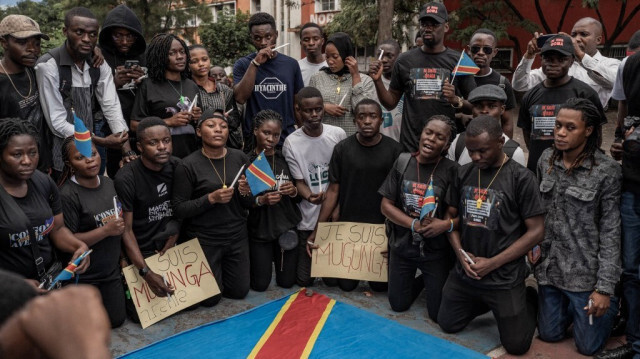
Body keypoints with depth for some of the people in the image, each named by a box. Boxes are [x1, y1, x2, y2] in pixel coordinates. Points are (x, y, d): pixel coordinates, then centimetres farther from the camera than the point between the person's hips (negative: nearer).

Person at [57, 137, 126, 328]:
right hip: (84, 277, -6)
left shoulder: (109, 183, 0)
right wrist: (106, 230, -26)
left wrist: (121, 255, 10)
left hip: (112, 269, 6)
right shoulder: (68, 195, -22)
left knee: (116, 320, 13)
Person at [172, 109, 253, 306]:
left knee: (239, 292, 16)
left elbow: (250, 203, 3)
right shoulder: (188, 165, -14)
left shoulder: (240, 158, -3)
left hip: (237, 236, 4)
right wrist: (211, 198, -25)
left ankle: (220, 271, 44)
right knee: (210, 299, 8)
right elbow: (179, 210, -13)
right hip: (204, 240, -3)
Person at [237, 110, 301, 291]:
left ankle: (275, 258, 39)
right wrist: (261, 200, -25)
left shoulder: (286, 159, -2)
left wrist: (293, 191, -15)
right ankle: (266, 260, 36)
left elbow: (299, 197, 6)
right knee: (260, 285, 5)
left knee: (287, 282, 9)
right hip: (259, 230, -2)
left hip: (286, 227, 2)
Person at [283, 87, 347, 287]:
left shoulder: (338, 135, -2)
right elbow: (299, 182, -6)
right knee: (304, 279, 6)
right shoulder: (291, 143, -8)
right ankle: (295, 255, 37)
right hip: (308, 220, -1)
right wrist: (310, 197, -28)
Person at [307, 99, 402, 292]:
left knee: (380, 284, 7)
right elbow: (333, 191, -3)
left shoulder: (395, 150, -7)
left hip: (381, 225, 0)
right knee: (346, 284, 6)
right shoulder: (342, 149, -5)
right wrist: (317, 230, -7)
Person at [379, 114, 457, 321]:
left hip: (436, 251, -2)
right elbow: (386, 205, -5)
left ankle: (433, 284, 36)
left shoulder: (451, 171, -15)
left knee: (439, 314, 7)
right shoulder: (403, 162, -6)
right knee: (398, 305, 17)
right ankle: (422, 280, 45)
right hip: (402, 247, 3)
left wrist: (447, 224, -30)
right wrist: (414, 224, -16)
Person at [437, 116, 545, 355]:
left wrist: (492, 263, -16)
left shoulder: (521, 178, -14)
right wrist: (460, 252, -8)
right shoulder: (464, 174, 1)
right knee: (447, 325, 14)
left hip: (504, 279, -5)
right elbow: (451, 216, 10)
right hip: (464, 273, 5)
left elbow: (536, 231, -13)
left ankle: (529, 300, 30)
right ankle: (484, 303, 35)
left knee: (516, 345, 3)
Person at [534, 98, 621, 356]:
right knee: (549, 335, 15)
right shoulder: (546, 159, -1)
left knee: (588, 346, 8)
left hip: (585, 272, -4)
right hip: (548, 267, 4)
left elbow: (610, 233, -14)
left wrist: (605, 288, -14)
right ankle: (570, 306, 44)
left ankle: (612, 304, 35)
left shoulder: (607, 172, -16)